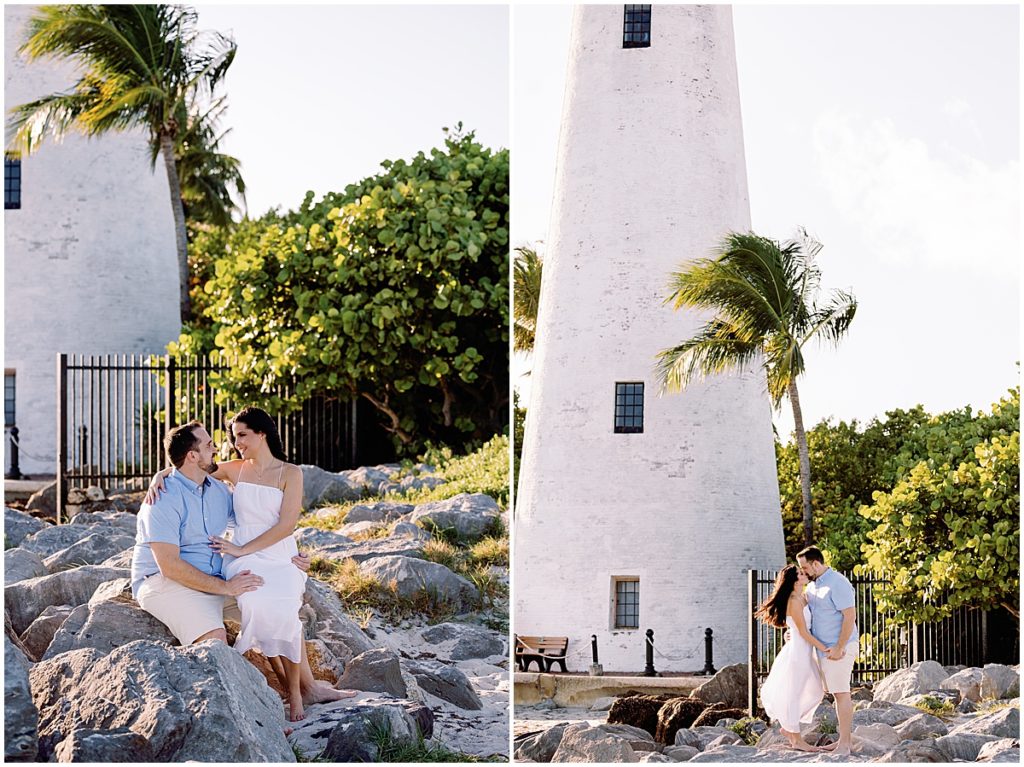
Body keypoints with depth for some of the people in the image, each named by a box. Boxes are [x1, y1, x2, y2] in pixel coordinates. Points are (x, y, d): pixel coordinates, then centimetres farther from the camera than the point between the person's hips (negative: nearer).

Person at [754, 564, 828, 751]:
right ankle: (797, 740, 11)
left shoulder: (802, 598, 10)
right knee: (793, 694, 1)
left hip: (805, 653, 10)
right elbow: (803, 632, -18)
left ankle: (788, 727, 27)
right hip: (797, 651, -10)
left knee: (815, 691, 16)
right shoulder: (794, 601, -18)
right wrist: (825, 649, -17)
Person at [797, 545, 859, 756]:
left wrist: (839, 648, -23)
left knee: (841, 693, -7)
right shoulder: (813, 586, 13)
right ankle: (845, 739, 17)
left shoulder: (837, 584, -17)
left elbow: (850, 616, -20)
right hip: (825, 648, 9)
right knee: (838, 693, 12)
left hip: (839, 648, -9)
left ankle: (844, 744, -5)